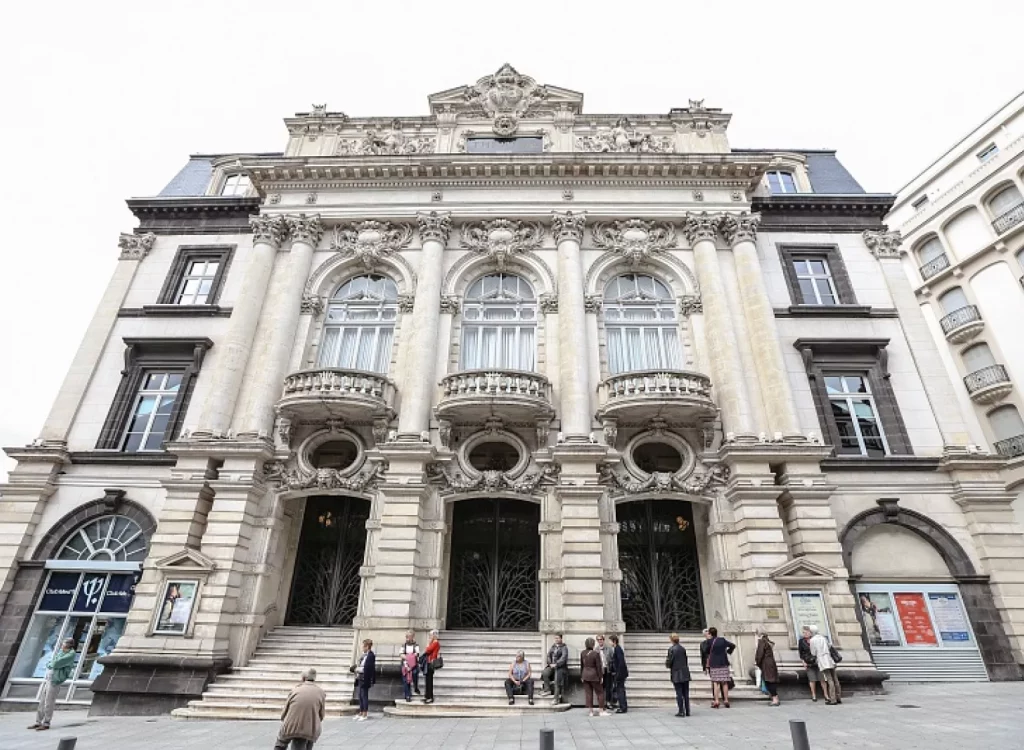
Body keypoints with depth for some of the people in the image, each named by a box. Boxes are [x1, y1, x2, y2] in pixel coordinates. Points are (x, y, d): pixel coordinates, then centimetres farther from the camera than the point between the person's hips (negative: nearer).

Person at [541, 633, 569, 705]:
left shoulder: (564, 647, -2)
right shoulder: (553, 646, 16)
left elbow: (563, 658, -13)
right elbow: (548, 655, 11)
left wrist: (556, 664, -20)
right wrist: (550, 663, -6)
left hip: (560, 667, -5)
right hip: (552, 666, 5)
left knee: (557, 681, -15)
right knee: (545, 673, -20)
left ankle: (556, 699, -9)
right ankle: (548, 689, -7)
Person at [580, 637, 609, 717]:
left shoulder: (583, 653, -1)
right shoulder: (596, 654, -17)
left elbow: (581, 665, 7)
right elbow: (598, 666, -12)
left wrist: (581, 676, 15)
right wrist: (600, 677, -3)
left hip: (585, 675, 5)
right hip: (593, 675, -5)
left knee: (588, 694, 10)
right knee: (600, 693, 9)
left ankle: (590, 711, 13)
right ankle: (602, 711, 9)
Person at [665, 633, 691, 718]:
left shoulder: (671, 649, -13)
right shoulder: (683, 648, 5)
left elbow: (669, 661, -13)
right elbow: (686, 660, 10)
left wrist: (667, 665, 7)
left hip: (676, 674, -5)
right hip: (685, 673, 5)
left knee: (679, 693, 1)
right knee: (686, 693, 11)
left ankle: (681, 711, 2)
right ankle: (687, 711, 15)